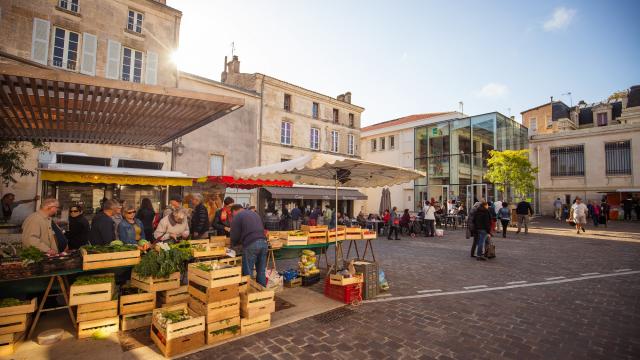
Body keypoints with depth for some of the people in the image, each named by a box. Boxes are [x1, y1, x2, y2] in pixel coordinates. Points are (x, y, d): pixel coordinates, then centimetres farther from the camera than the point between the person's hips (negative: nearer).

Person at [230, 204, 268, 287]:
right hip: (263, 243, 6)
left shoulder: (237, 216, 6)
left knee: (248, 273, 5)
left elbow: (235, 236, 3)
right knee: (261, 272, 15)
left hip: (251, 245, -6)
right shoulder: (254, 213, 26)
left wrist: (234, 243, 22)